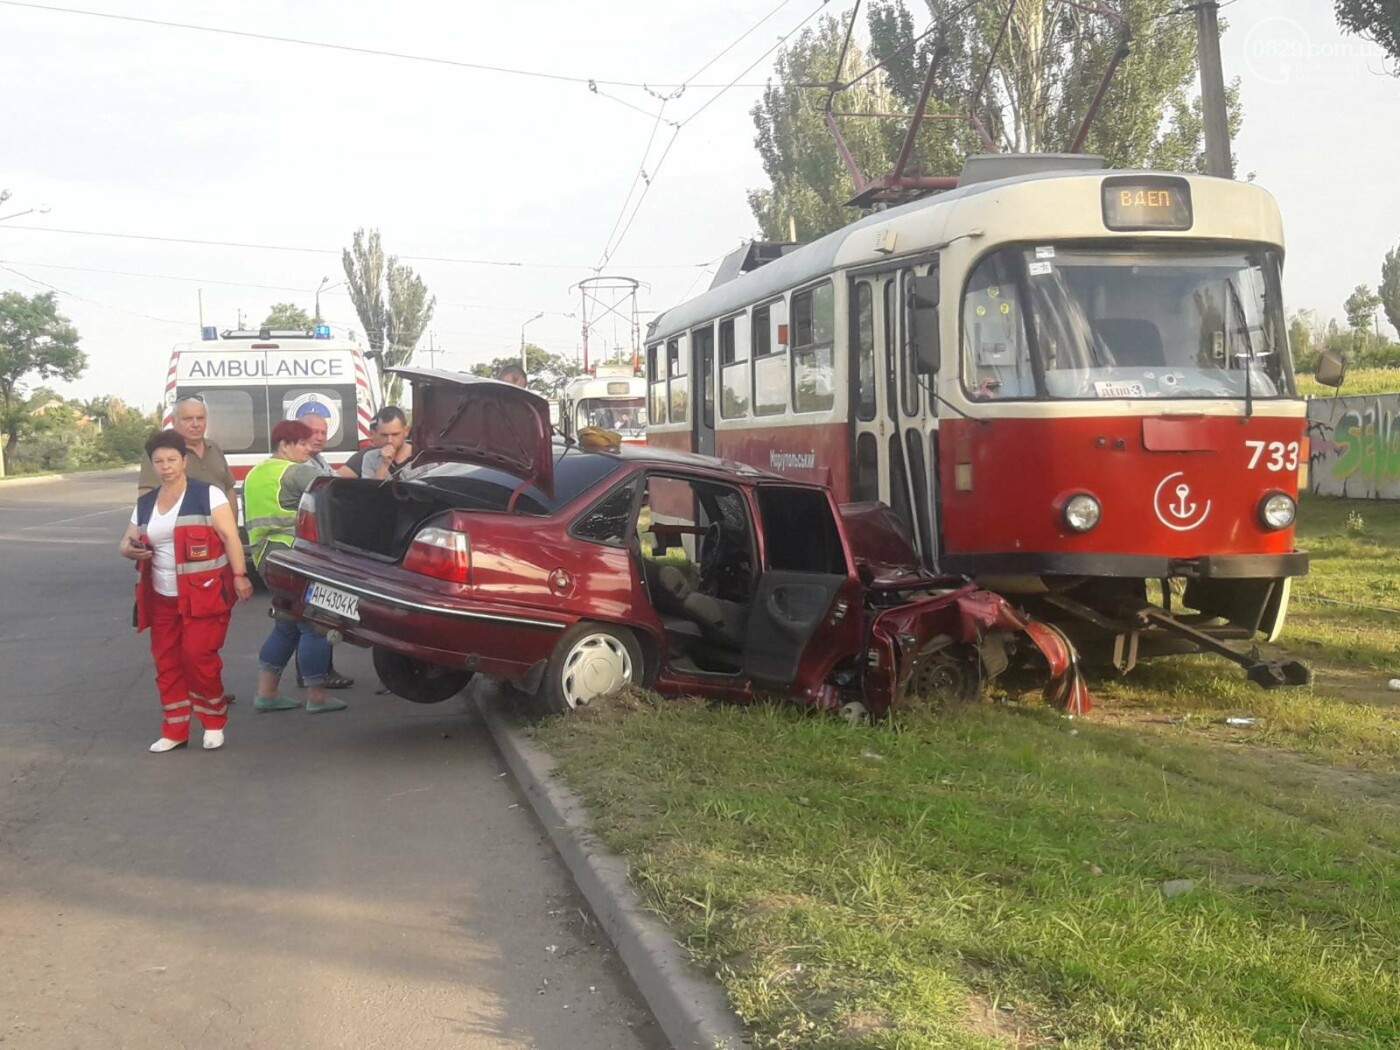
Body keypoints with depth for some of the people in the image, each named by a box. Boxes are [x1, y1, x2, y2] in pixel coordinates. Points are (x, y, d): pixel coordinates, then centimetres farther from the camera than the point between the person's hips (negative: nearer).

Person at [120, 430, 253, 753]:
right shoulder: (145, 503, 13)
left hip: (204, 594, -6)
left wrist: (239, 576, -19)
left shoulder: (208, 495, -4)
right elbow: (126, 542, 17)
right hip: (161, 598, 6)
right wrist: (129, 549, -8)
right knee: (166, 662, 6)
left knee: (199, 656, -13)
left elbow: (229, 536, -9)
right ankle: (174, 731, 15)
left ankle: (214, 722, 7)